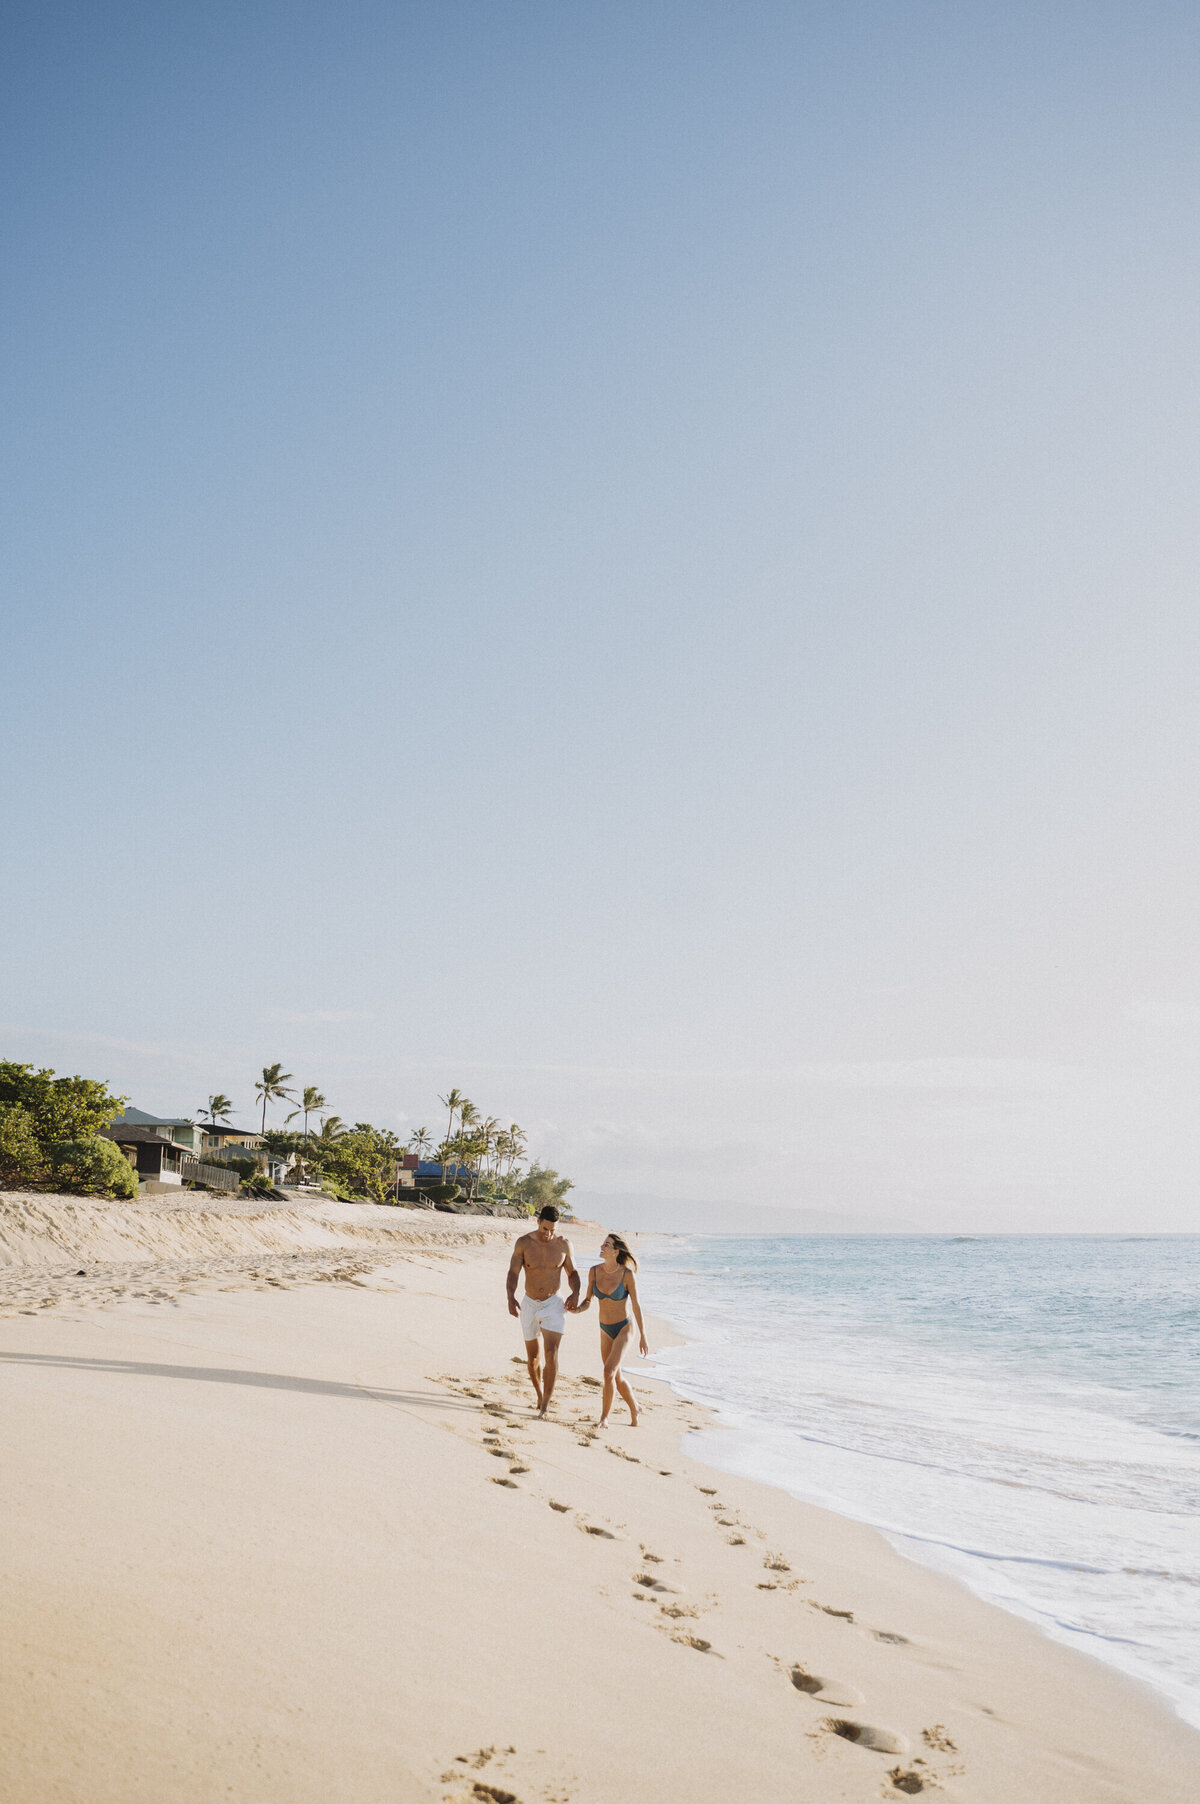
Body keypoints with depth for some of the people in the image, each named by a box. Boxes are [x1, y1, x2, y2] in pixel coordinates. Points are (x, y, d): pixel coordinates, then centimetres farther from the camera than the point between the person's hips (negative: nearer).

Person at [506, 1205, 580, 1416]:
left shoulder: (563, 1244, -7)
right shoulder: (523, 1243, -10)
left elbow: (572, 1272, 6)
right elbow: (513, 1273, -13)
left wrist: (575, 1293, -12)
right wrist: (511, 1297, -30)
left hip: (552, 1304, -1)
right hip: (529, 1304, 1)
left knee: (551, 1353, -16)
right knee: (533, 1356, 12)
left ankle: (546, 1403, -8)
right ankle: (540, 1395, 35)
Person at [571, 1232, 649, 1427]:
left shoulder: (627, 1274, -19)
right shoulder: (594, 1271, -8)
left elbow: (636, 1305, -11)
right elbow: (588, 1301, 1)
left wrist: (643, 1336, -7)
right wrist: (577, 1310, -22)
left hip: (624, 1328, -5)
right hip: (605, 1330, 5)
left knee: (609, 1371, -19)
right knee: (616, 1377, 15)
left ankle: (604, 1417, -5)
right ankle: (634, 1409, 38)